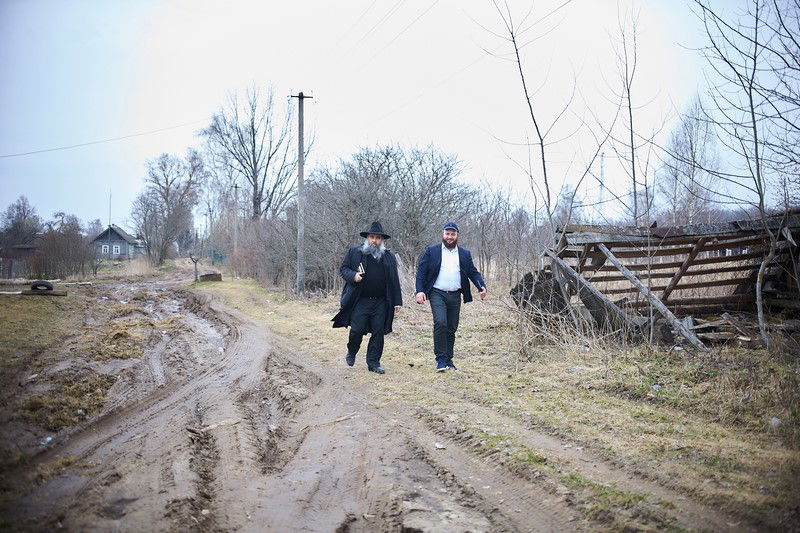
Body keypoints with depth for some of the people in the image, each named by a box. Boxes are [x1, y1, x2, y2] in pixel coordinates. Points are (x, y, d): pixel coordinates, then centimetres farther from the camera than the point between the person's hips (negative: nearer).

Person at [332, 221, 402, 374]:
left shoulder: (389, 257, 10)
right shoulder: (354, 252, 5)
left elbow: (394, 281, 10)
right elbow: (343, 268, 8)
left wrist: (397, 302, 5)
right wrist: (353, 275, -14)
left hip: (381, 303, 2)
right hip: (360, 301, -2)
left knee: (378, 332, 2)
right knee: (357, 330, -3)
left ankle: (374, 362, 12)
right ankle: (351, 353, 26)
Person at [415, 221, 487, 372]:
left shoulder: (465, 254, 12)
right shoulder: (431, 251, 4)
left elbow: (473, 272, 10)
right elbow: (421, 271, 0)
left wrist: (482, 286, -8)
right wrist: (420, 291, -13)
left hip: (455, 296, 3)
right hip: (437, 294, -3)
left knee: (452, 328, 8)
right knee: (440, 323, -20)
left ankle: (448, 359, 20)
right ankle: (440, 359, -11)